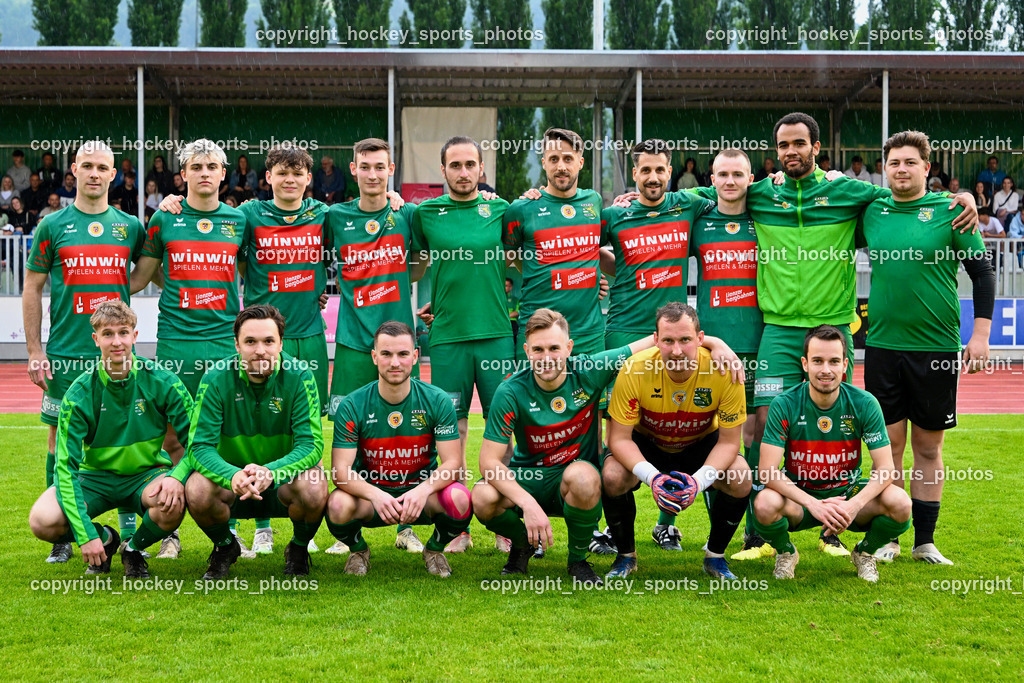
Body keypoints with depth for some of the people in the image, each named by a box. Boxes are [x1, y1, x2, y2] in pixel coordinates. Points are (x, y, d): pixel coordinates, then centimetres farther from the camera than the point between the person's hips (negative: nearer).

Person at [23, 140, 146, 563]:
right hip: (65, 354, -1)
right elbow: (32, 290, 4)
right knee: (60, 438, 3)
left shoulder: (129, 226, 8)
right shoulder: (53, 226, 3)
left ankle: (130, 532, 11)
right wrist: (35, 353, -1)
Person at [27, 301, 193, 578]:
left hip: (146, 474, 0)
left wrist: (177, 476, -31)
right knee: (42, 521, -27)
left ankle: (134, 548, 1)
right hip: (95, 475, 0)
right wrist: (86, 535, -26)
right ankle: (104, 539, 8)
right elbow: (66, 466, -17)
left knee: (173, 503, -35)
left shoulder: (161, 381, -13)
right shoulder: (80, 392, -14)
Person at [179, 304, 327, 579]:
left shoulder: (299, 376, -15)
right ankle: (226, 546, 5)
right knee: (197, 491, -31)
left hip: (284, 475, -1)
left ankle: (299, 548, 3)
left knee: (313, 489, -33)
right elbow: (200, 446, -18)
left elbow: (312, 444, -20)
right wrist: (233, 476, -40)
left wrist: (271, 472, -40)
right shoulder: (216, 379, -14)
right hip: (231, 472, 1)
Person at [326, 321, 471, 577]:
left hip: (422, 491, 0)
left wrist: (423, 490, -32)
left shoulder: (437, 401, -9)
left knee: (459, 500, -31)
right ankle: (358, 550, 5)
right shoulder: (352, 405, -10)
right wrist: (375, 494, -35)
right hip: (371, 491, 0)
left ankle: (435, 549, 5)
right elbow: (341, 469, -15)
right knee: (338, 505, -33)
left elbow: (453, 463, -11)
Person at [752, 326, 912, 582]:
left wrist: (855, 504, -30)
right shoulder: (784, 405, -15)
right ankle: (785, 553, 3)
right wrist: (814, 504, -31)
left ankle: (865, 553, 8)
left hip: (848, 492, 1)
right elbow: (768, 471, -20)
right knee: (765, 504, -35)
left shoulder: (864, 403, -11)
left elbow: (885, 468, -13)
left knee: (900, 503, -27)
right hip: (798, 494, -1)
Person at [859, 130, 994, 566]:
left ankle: (925, 541, 16)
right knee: (889, 444, 5)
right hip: (883, 345, 2)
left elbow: (982, 272, 1)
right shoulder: (871, 212, 5)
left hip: (936, 347, -2)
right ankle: (888, 537, 15)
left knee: (928, 446, 6)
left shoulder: (949, 211, -1)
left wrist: (981, 333, -5)